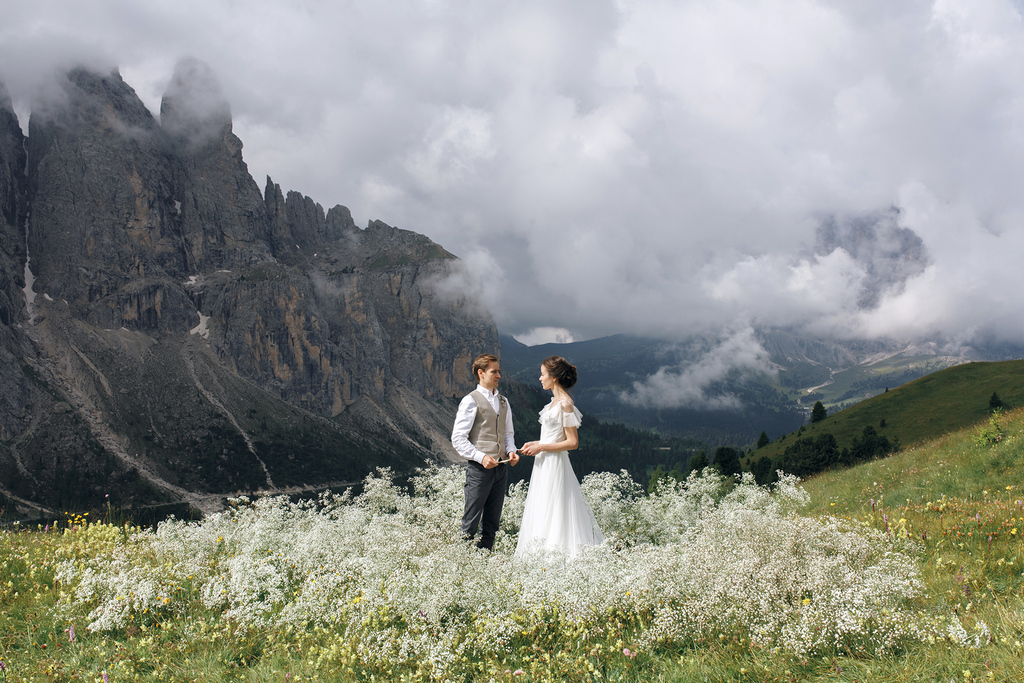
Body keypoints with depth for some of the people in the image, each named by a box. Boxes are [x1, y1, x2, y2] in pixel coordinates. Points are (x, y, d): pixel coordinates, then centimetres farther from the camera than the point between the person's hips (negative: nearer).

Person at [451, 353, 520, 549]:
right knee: (471, 521, -4)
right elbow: (458, 438, -10)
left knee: (492, 521, 12)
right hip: (479, 468, -7)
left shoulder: (503, 401, 15)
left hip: (501, 466, 7)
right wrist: (481, 457, -19)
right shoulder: (471, 401, -7)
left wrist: (511, 451, 2)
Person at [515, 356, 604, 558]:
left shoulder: (565, 404, -15)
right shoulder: (555, 401, 13)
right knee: (542, 517, 10)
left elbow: (572, 442, -17)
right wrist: (535, 443, 10)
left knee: (552, 515, -7)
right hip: (545, 464, 10)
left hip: (555, 465, -10)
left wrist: (541, 447, -15)